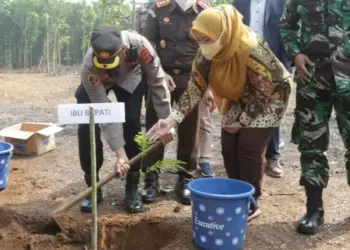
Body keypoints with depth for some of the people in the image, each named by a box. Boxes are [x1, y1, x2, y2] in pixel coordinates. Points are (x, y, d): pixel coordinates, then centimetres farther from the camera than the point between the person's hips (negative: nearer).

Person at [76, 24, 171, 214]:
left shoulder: (139, 45, -41)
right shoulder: (89, 68, -40)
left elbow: (157, 80, -26)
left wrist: (166, 120, -22)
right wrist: (120, 153, -36)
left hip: (128, 79, 1)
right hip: (96, 83, -1)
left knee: (132, 124, -13)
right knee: (87, 128, -15)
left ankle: (132, 189, 0)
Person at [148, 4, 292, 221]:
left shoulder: (251, 50, -36)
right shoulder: (206, 54, -17)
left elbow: (263, 91, -26)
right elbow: (195, 88, -16)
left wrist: (243, 121, -19)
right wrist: (172, 119, -26)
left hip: (270, 95, -6)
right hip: (240, 98, 7)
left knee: (249, 147, -13)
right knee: (229, 145, 1)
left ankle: (251, 204, 2)